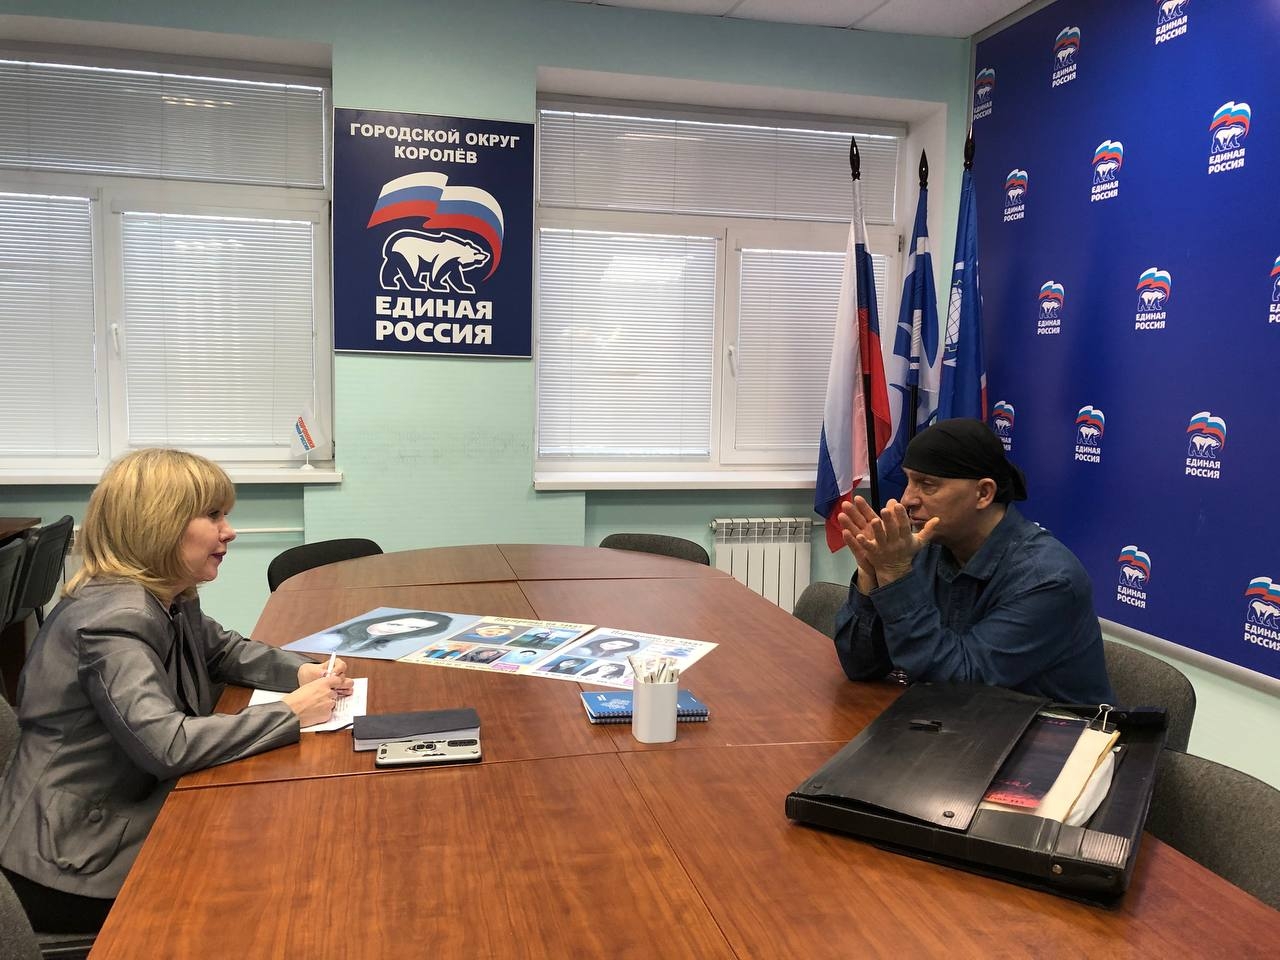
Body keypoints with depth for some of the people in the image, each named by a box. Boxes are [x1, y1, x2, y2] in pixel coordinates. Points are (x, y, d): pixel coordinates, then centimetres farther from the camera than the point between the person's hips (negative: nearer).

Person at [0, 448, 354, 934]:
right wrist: (291, 713, -27)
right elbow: (168, 745, -36)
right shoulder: (114, 619, -27)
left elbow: (225, 649, 18)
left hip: (126, 811, 8)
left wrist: (301, 672, -2)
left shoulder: (171, 599, 2)